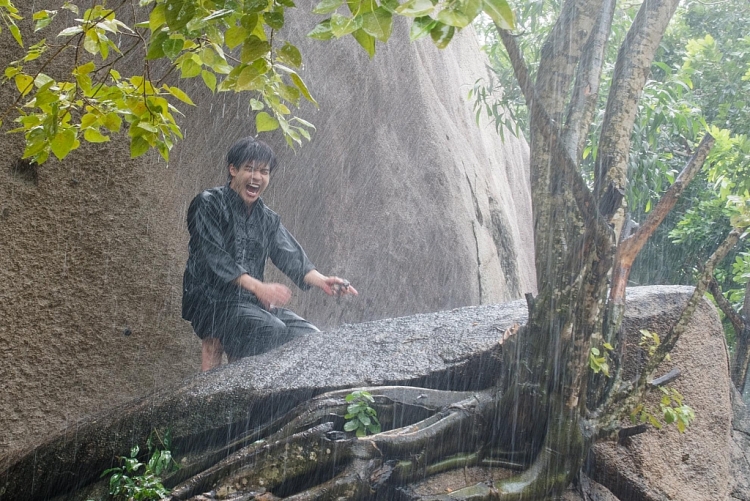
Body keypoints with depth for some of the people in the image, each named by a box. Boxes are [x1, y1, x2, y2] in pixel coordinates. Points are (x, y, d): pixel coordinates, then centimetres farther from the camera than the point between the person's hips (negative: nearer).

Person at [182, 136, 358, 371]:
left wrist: (321, 281, -15)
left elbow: (290, 256, 6)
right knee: (271, 329, -29)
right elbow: (214, 257, -15)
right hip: (211, 300, -7)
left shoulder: (268, 219, 18)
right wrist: (258, 287, -27)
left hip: (252, 303, 7)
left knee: (308, 334, -10)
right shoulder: (208, 205, -3)